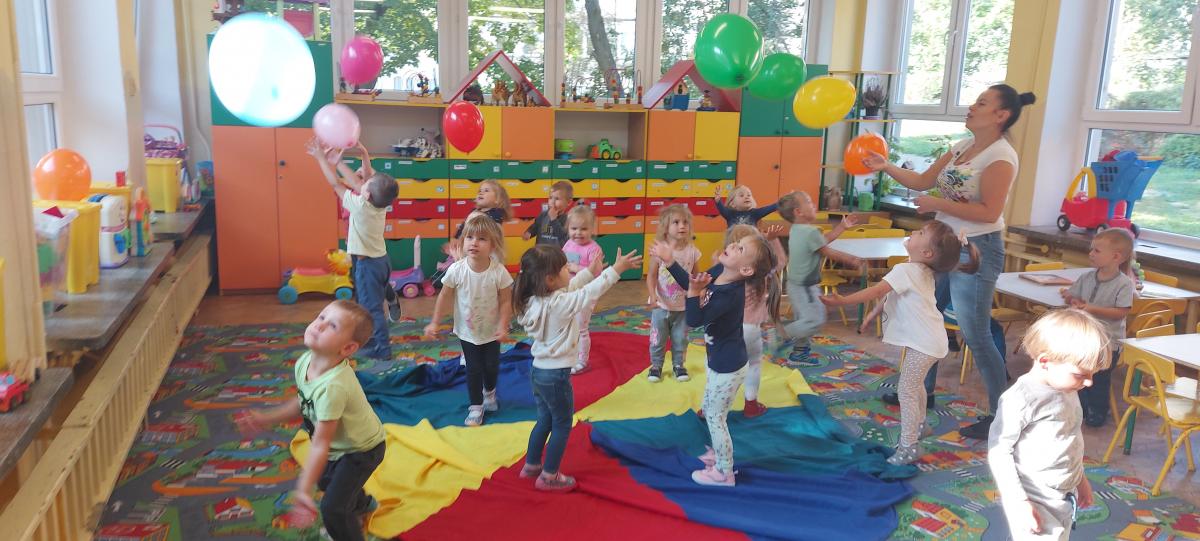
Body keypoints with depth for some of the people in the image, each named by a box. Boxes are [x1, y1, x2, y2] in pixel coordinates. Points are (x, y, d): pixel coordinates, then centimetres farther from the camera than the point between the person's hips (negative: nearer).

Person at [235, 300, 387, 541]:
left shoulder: (332, 386, -42)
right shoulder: (305, 362, -17)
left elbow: (320, 444, -39)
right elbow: (304, 404, 2)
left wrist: (303, 490, -39)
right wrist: (267, 419, 0)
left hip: (362, 449, -9)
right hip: (340, 444, 9)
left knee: (332, 509, -15)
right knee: (325, 479, 34)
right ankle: (362, 503, 66)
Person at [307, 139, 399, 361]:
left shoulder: (360, 206, -23)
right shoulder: (381, 202, -6)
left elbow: (336, 184, -13)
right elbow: (357, 182, 5)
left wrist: (321, 158, -4)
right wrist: (337, 162, 5)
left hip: (367, 263, -7)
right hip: (380, 259, 7)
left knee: (371, 306, 1)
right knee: (373, 303, 19)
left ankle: (381, 348, 7)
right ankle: (373, 340, 31)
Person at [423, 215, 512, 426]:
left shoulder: (499, 272, -22)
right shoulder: (456, 270, -20)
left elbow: (506, 301, -13)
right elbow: (444, 296, -6)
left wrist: (503, 326, -19)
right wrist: (434, 323, -5)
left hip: (491, 331, 0)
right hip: (467, 331, 0)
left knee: (491, 366, 15)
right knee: (473, 369, 5)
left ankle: (489, 392, 46)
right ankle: (476, 406, 22)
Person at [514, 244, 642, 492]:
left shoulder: (535, 301, 0)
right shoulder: (559, 304, -25)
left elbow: (570, 287, 15)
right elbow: (590, 293, -21)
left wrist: (590, 271, 21)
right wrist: (616, 269, -14)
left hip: (539, 370, 8)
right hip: (556, 374, -8)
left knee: (545, 420, 24)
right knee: (562, 425, 8)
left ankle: (531, 465, 36)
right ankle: (549, 476, 16)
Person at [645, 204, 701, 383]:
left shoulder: (692, 251, -8)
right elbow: (651, 275, -12)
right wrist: (653, 295, -25)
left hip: (683, 306, 2)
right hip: (662, 305, -2)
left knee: (680, 339, 15)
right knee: (658, 339, 11)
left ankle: (678, 365, 33)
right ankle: (656, 365, 29)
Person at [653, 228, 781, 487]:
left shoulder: (731, 295, -33)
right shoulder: (718, 272, -8)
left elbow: (694, 320, -30)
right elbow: (692, 282, 10)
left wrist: (695, 292, -41)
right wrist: (668, 261, 4)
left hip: (728, 366, -9)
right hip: (719, 360, 9)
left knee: (714, 416, 7)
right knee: (710, 409, 25)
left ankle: (724, 473, 25)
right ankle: (719, 454, 47)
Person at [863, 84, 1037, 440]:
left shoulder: (1000, 157, -16)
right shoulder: (962, 148, 10)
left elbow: (989, 212, -23)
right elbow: (922, 182, 9)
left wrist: (938, 204, -20)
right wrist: (885, 167, -3)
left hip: (977, 250, -9)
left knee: (975, 335, -6)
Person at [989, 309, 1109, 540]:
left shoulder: (1066, 391, 5)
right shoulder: (1021, 399, -22)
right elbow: (998, 450, -20)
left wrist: (1080, 479, 30)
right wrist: (1019, 503, -21)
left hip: (1064, 499, 9)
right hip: (1036, 504, -9)